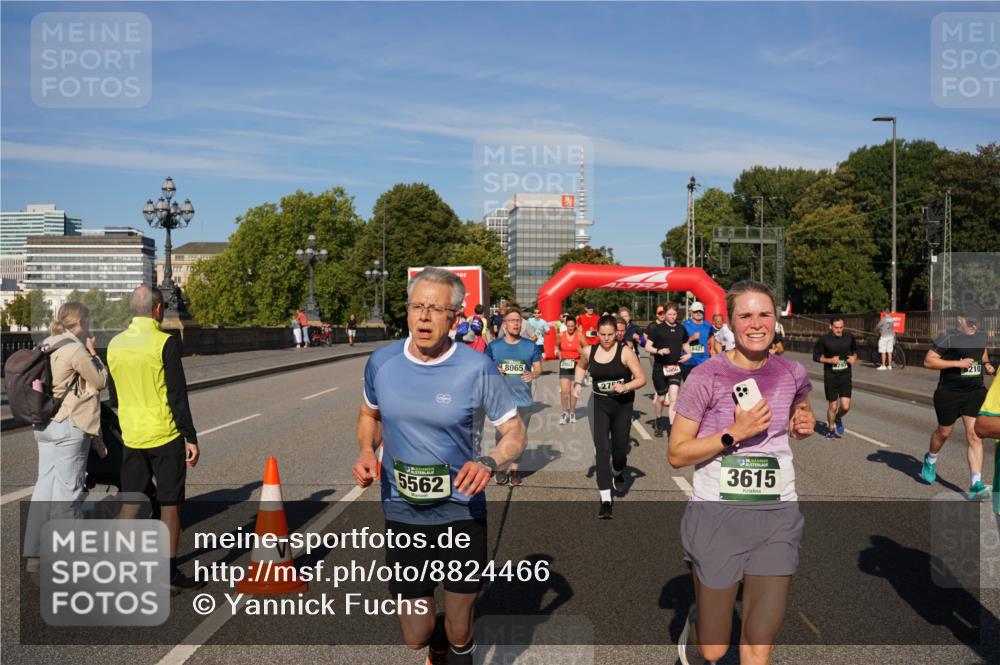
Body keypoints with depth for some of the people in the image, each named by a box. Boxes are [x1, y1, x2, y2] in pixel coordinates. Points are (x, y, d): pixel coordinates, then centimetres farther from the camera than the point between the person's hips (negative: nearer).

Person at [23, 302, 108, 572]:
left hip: (44, 424, 9)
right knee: (69, 490, 1)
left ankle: (33, 554, 17)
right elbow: (100, 381, -5)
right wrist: (93, 353, 2)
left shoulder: (46, 346, 11)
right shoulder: (75, 349, -15)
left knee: (45, 486, 13)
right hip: (69, 425, -8)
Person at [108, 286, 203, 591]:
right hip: (165, 435, -6)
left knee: (130, 503, 14)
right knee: (170, 504, 4)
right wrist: (191, 438, -10)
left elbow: (114, 395, 14)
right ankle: (171, 572, 11)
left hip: (131, 437, 6)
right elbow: (177, 395, -15)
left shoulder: (115, 344, 6)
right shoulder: (165, 343, -14)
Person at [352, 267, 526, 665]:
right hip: (401, 514, 2)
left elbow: (514, 432, -5)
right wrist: (365, 450, -6)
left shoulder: (477, 368, -14)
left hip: (462, 514, -2)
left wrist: (488, 464, -26)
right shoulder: (381, 361, -5)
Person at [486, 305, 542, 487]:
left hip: (524, 400, 1)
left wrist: (533, 375, -16)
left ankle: (514, 468, 24)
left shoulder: (531, 346, 1)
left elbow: (538, 368, 7)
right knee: (501, 436, 8)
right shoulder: (493, 346, -1)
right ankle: (501, 467, 24)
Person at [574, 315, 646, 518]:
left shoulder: (625, 351, -14)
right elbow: (581, 367, 20)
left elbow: (641, 379, -12)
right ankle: (605, 500, -9)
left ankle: (618, 472, 47)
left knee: (619, 448, 9)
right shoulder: (589, 351, -3)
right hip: (599, 404, 1)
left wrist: (625, 387, -30)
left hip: (623, 404, -1)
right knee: (602, 449, -10)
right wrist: (578, 383, 1)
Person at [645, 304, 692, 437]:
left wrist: (688, 354, 4)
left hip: (675, 367, 2)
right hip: (660, 367, -2)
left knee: (674, 398, -11)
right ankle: (657, 423, 34)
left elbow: (685, 344, 24)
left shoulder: (681, 329, 8)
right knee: (661, 398, 9)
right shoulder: (657, 328, -4)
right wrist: (658, 351, -22)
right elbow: (648, 346, -4)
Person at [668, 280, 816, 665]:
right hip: (717, 514, -3)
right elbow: (676, 454, -8)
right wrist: (735, 432, -19)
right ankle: (695, 624, 45)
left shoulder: (792, 374, 2)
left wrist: (805, 424, 5)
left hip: (777, 516, 3)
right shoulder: (707, 376, -10)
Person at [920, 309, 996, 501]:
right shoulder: (948, 337, -13)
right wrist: (957, 363, -23)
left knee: (974, 436, -7)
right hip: (949, 393, -4)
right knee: (944, 432, 15)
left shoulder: (981, 336, 7)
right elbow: (928, 361, -17)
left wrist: (988, 366, 7)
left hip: (975, 393, 4)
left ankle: (976, 485, -9)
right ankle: (930, 460, 46)